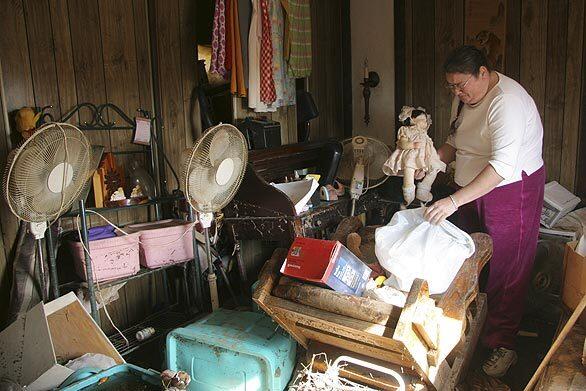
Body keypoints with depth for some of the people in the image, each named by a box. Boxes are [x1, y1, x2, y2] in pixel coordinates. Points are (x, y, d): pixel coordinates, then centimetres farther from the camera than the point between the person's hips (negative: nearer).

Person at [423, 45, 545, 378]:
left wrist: (453, 201, -40)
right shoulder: (466, 97, 5)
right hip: (474, 191, 9)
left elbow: (502, 166, -34)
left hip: (512, 192, -8)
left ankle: (503, 345, 15)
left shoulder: (507, 102, -25)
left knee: (506, 272, 1)